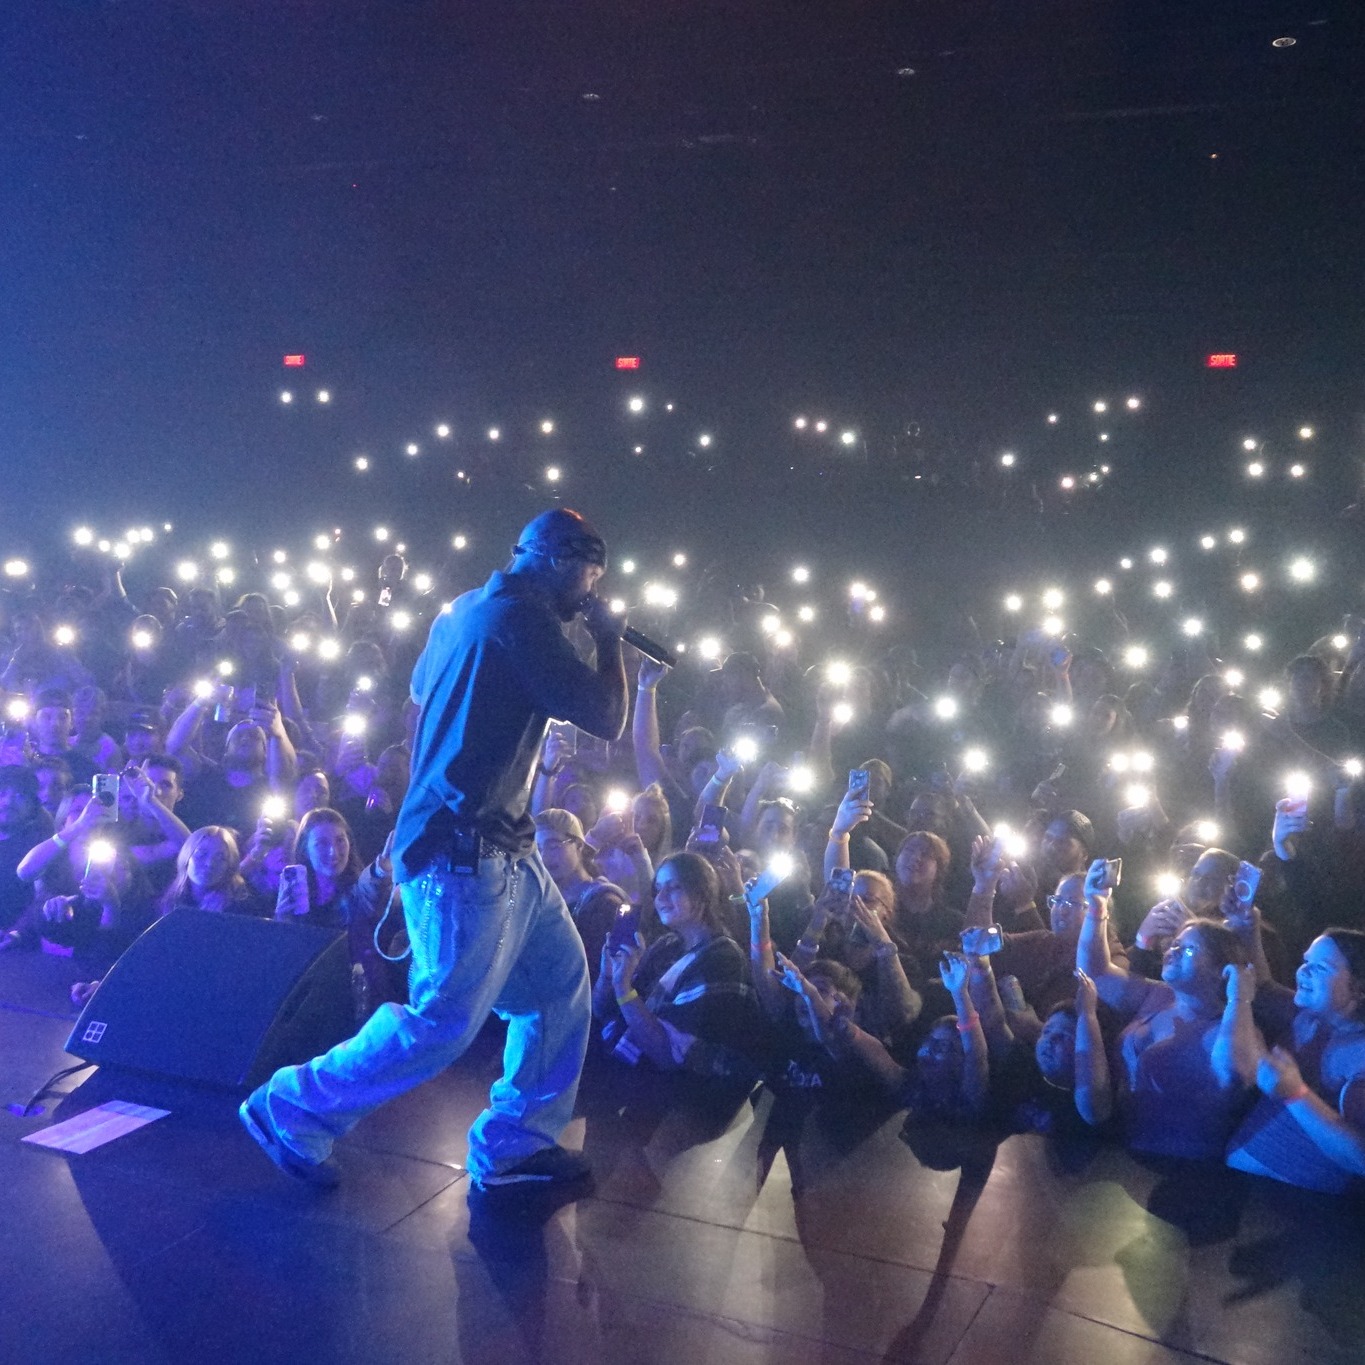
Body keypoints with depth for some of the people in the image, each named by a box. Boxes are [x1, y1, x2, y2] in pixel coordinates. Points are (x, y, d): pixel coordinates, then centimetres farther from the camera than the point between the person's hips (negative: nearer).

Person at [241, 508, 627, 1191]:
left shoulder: (464, 610, 15)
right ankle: (293, 1111, 12)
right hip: (465, 854, -11)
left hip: (502, 848, 11)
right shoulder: (521, 616, -16)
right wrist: (609, 640, 0)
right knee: (445, 1020, -5)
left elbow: (421, 694, 30)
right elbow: (607, 720, -15)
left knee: (562, 980, 12)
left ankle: (513, 1142, 21)